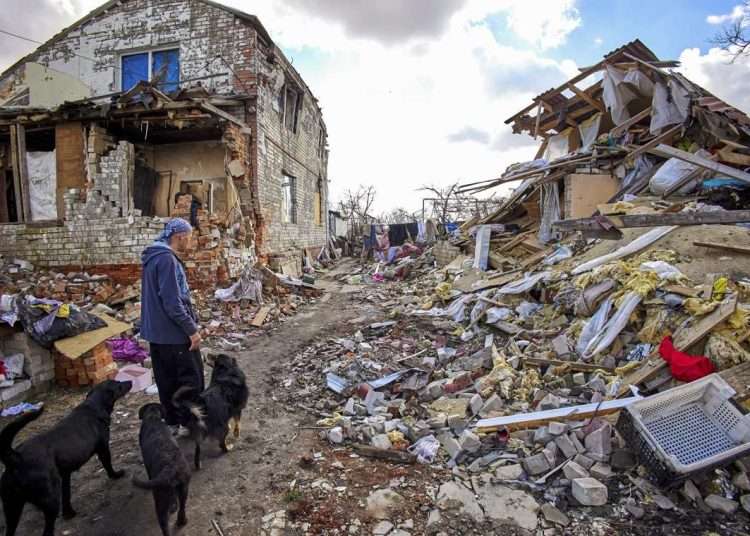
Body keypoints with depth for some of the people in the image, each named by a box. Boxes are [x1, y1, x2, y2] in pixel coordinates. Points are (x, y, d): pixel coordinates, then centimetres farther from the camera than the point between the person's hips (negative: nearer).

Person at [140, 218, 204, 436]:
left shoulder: (154, 257, 12)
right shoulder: (167, 259, -20)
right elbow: (173, 302, -24)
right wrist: (192, 329, -18)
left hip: (158, 332, 10)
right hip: (175, 333, -10)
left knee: (168, 380, 16)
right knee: (190, 379, 4)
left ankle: (173, 422, 27)